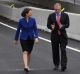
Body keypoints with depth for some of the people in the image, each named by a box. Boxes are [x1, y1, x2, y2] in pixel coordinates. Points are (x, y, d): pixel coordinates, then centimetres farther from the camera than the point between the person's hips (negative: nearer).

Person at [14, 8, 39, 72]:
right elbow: (18, 30, 1)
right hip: (23, 38, -3)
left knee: (29, 53, 12)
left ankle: (28, 66, 28)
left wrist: (36, 37, -17)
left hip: (31, 38, 3)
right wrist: (16, 39, 8)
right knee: (25, 52, -15)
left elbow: (35, 29, -4)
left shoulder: (33, 20, -5)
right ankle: (25, 66, -25)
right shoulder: (21, 20, -9)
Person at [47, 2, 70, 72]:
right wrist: (51, 27, -20)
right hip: (54, 35, 2)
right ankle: (56, 65, 19)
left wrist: (62, 26, -22)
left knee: (63, 50, -10)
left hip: (62, 35, -1)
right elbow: (48, 25, 2)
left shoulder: (65, 15, 2)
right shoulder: (51, 16, 3)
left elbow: (67, 24, -2)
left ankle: (63, 65, -12)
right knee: (55, 51, 8)